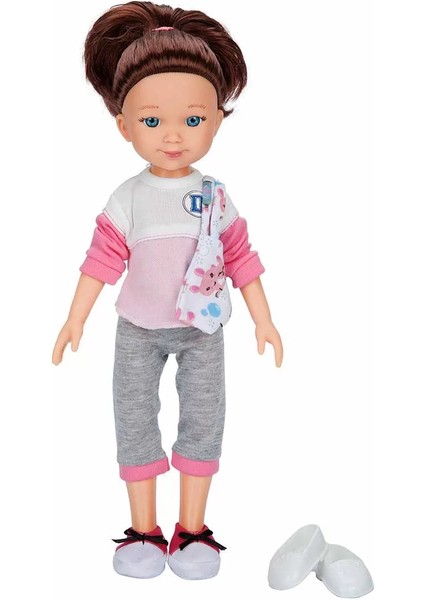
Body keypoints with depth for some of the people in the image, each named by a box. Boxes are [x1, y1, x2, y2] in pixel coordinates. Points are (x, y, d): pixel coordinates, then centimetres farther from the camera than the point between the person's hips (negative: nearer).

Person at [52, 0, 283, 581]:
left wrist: (264, 320, 0)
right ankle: (144, 530, 22)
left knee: (203, 419, 5)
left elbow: (240, 258, -2)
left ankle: (192, 528, 21)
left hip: (202, 330, 1)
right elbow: (102, 260, -5)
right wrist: (76, 320, -6)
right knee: (134, 419, 6)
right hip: (138, 331, 0)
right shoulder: (127, 199, -8)